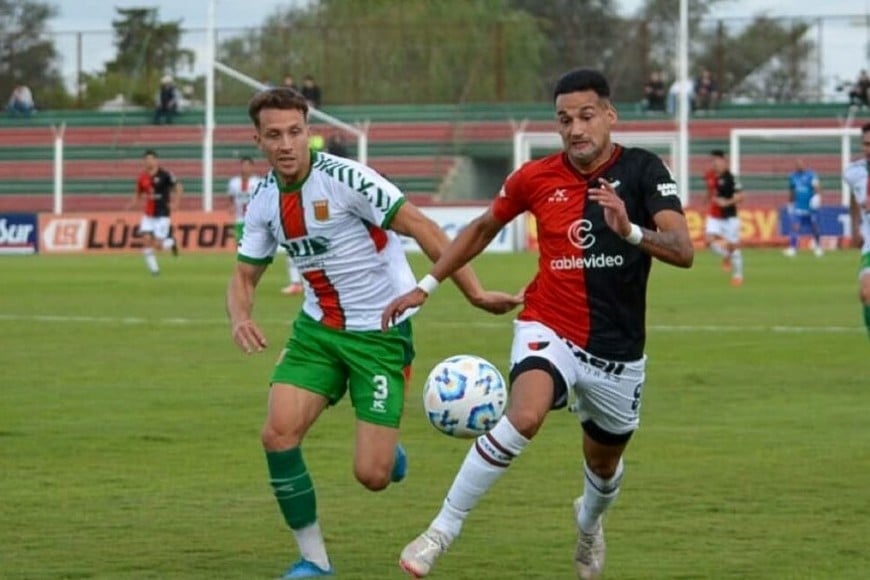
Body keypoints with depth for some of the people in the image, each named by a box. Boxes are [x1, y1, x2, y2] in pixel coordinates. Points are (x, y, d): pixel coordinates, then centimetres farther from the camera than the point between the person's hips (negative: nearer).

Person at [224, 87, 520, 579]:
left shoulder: (344, 178, -19)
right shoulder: (264, 202, 1)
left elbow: (422, 229, -19)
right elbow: (245, 278, 11)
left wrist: (475, 293, -25)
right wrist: (240, 317, -12)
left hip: (381, 332, -5)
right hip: (318, 330, 5)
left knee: (371, 476, -10)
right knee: (278, 433, -15)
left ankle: (389, 452, 31)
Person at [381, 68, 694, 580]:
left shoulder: (643, 171, -10)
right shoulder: (536, 178, -4)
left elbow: (683, 251, -21)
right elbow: (485, 227, 15)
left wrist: (631, 230, -39)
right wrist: (427, 285, 14)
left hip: (618, 352, 1)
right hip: (550, 331, -1)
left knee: (604, 462, 19)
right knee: (523, 417, -31)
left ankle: (590, 521, 57)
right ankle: (444, 529, -21)